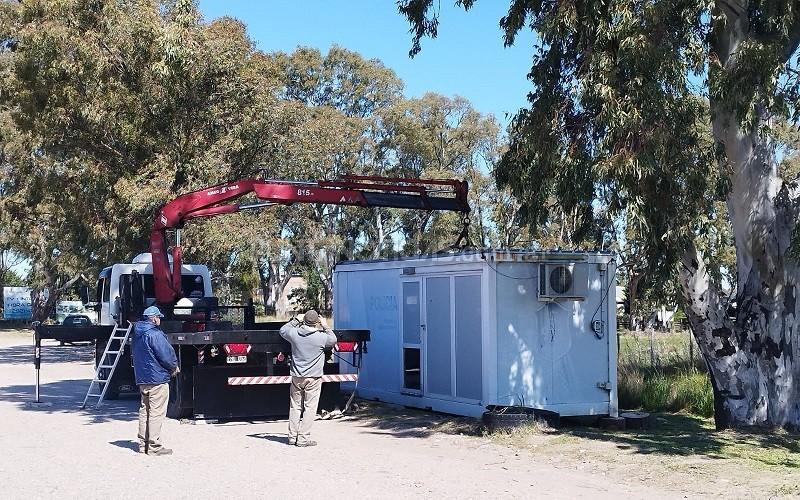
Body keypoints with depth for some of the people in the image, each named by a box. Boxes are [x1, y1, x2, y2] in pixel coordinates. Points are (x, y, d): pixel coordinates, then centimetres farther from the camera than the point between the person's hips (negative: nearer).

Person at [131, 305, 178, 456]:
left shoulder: (137, 335, 12)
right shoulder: (155, 334, -17)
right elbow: (166, 355, -19)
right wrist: (174, 367, 1)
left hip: (141, 378, 9)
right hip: (157, 378, -9)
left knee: (144, 411, 15)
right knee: (156, 412, -5)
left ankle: (143, 444, 20)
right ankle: (154, 446, -3)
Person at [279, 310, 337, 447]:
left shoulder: (294, 333, -6)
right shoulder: (321, 337, -12)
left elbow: (282, 330, 16)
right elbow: (333, 340, 9)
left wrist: (295, 320, 19)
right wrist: (325, 326, 15)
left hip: (297, 377, 3)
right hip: (313, 378, -3)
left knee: (295, 406, 13)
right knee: (310, 407, 2)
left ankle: (293, 436, 19)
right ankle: (303, 438, 0)